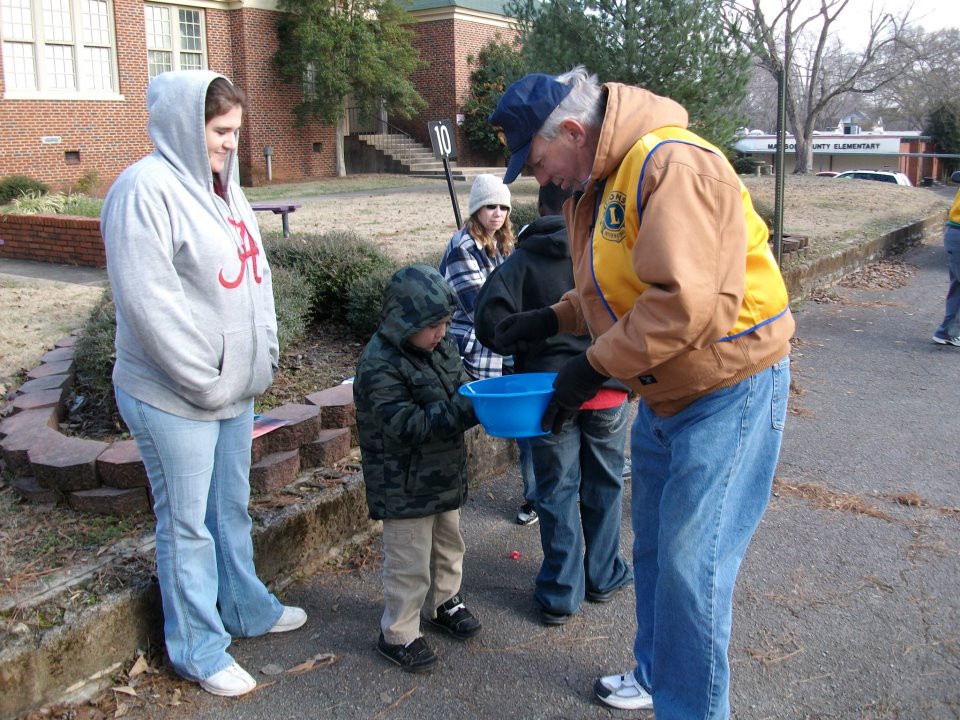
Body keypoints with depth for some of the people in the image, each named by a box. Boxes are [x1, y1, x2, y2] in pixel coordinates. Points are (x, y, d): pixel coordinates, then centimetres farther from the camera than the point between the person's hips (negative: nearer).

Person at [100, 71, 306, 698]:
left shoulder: (222, 188, 11)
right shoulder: (146, 190, -17)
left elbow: (255, 274, 16)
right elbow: (149, 303, -22)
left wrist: (264, 358, 8)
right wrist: (204, 384, -17)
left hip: (236, 389, 8)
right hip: (174, 399, -8)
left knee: (233, 509, 22)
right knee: (187, 524, 5)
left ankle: (247, 608, 40)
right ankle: (199, 650, 21)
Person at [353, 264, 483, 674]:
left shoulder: (441, 348, 2)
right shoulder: (379, 366, -24)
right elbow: (402, 425, -30)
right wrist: (461, 411, -34)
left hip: (445, 476, 8)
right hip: (404, 489, -8)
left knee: (449, 547, 24)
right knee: (410, 563, 2)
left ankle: (444, 604, 45)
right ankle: (397, 634, 19)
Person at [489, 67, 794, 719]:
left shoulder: (672, 165, -24)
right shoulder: (593, 184, 7)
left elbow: (689, 302, -32)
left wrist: (596, 366, -24)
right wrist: (552, 320, 4)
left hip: (728, 390, -10)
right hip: (663, 392, 10)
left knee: (691, 567, -5)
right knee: (653, 550, 20)